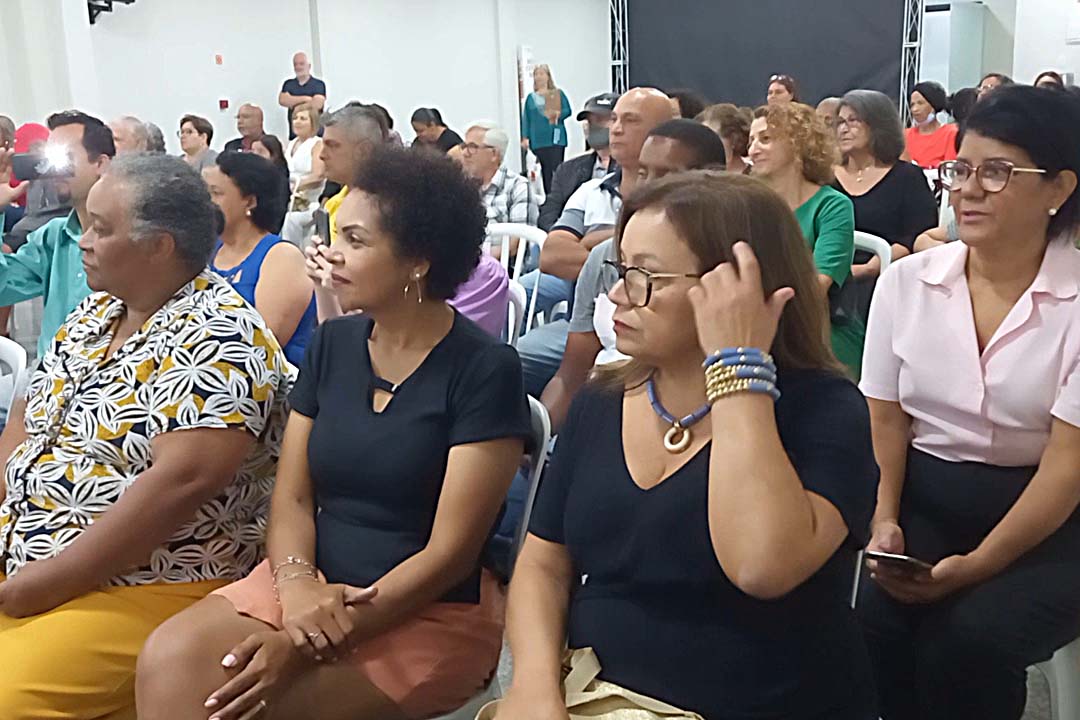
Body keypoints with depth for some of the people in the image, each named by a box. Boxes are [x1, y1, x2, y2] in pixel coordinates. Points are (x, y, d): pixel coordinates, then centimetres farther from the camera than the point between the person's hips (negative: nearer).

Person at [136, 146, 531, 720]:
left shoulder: (483, 369, -11)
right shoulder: (331, 343, 7)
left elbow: (450, 549, -14)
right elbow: (293, 497, 6)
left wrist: (310, 647, -19)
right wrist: (297, 582, -16)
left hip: (433, 611, -5)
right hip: (314, 583, 5)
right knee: (169, 663, -19)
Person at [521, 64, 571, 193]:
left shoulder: (558, 94, 8)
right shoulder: (531, 97, 12)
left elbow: (568, 110, 4)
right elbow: (526, 118, 9)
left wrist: (558, 114, -17)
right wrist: (525, 138, 1)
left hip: (556, 137, -2)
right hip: (538, 140, 2)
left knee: (557, 168, -9)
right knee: (545, 170, 1)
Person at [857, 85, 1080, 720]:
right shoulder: (906, 281, 2)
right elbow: (885, 417, 5)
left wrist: (978, 564, -21)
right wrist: (883, 521, -10)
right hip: (923, 502, 3)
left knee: (973, 635, -28)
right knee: (873, 619, -24)